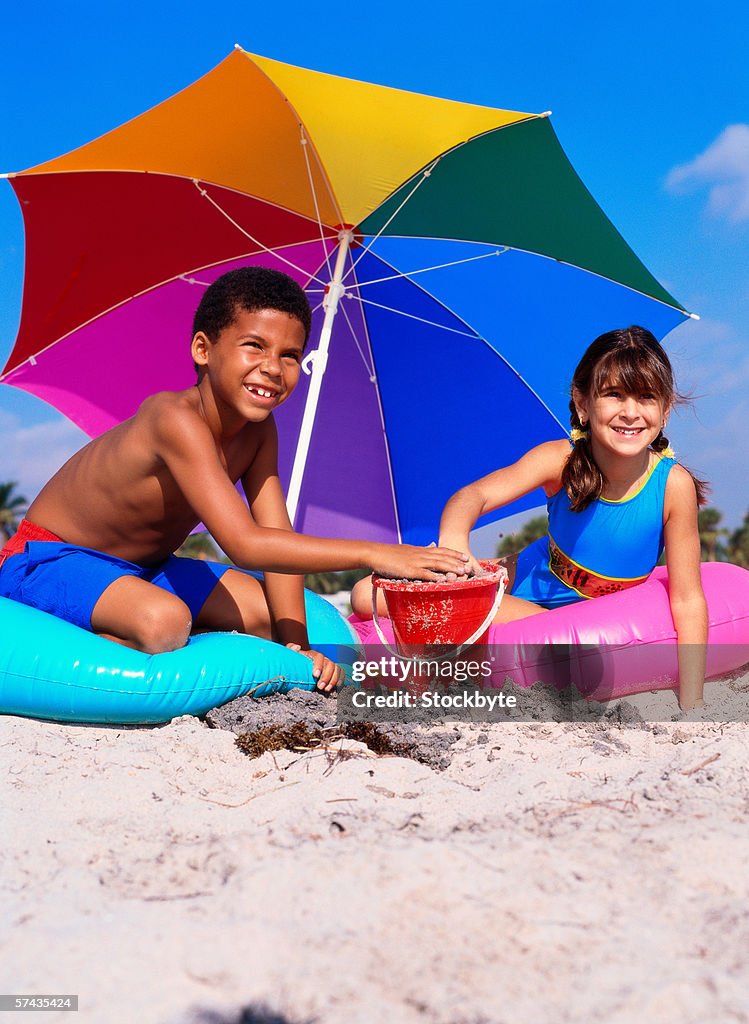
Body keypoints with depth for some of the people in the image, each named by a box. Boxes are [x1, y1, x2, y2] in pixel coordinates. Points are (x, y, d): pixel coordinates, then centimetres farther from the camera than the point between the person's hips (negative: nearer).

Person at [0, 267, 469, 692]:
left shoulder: (258, 430, -6)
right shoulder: (177, 418, -32)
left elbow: (277, 535, -8)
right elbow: (245, 545, -40)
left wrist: (296, 643, -20)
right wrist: (373, 554, -43)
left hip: (142, 567, 8)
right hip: (50, 561, -8)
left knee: (266, 613, -3)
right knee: (164, 622, -35)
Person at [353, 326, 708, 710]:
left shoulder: (673, 485, -25)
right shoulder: (559, 460, -24)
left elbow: (687, 600, -20)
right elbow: (474, 495, -35)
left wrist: (691, 706, -23)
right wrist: (453, 539, -59)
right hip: (527, 586, 0)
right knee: (370, 596, -12)